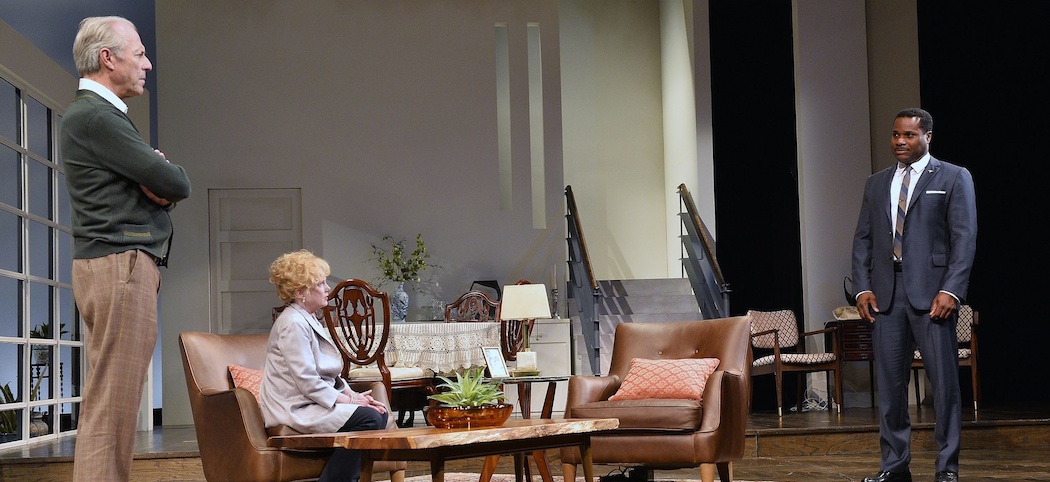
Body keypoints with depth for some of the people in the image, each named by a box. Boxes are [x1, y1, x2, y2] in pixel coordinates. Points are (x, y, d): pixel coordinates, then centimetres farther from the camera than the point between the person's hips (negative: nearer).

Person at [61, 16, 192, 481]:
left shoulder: (102, 113, 21)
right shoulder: (94, 115, -11)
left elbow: (168, 185, 17)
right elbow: (177, 184, -14)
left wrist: (158, 183, -5)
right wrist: (164, 174, 8)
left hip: (120, 264, 10)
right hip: (120, 263, -10)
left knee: (108, 403, 10)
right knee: (113, 404, -11)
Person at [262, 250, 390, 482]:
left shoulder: (309, 320, 18)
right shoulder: (293, 324, -15)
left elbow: (330, 376, 18)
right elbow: (308, 383, -20)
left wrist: (352, 394, 1)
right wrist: (349, 400, -14)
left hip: (314, 403, 10)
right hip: (295, 409, -10)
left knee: (379, 413, -3)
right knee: (368, 418, -23)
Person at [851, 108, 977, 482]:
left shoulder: (954, 178, 5)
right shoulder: (876, 184, 18)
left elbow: (964, 238, -3)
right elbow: (863, 238, 15)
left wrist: (951, 290, -13)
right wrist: (862, 287, 2)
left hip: (932, 292, -4)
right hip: (885, 293, 4)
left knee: (944, 381, -3)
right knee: (889, 383, 4)